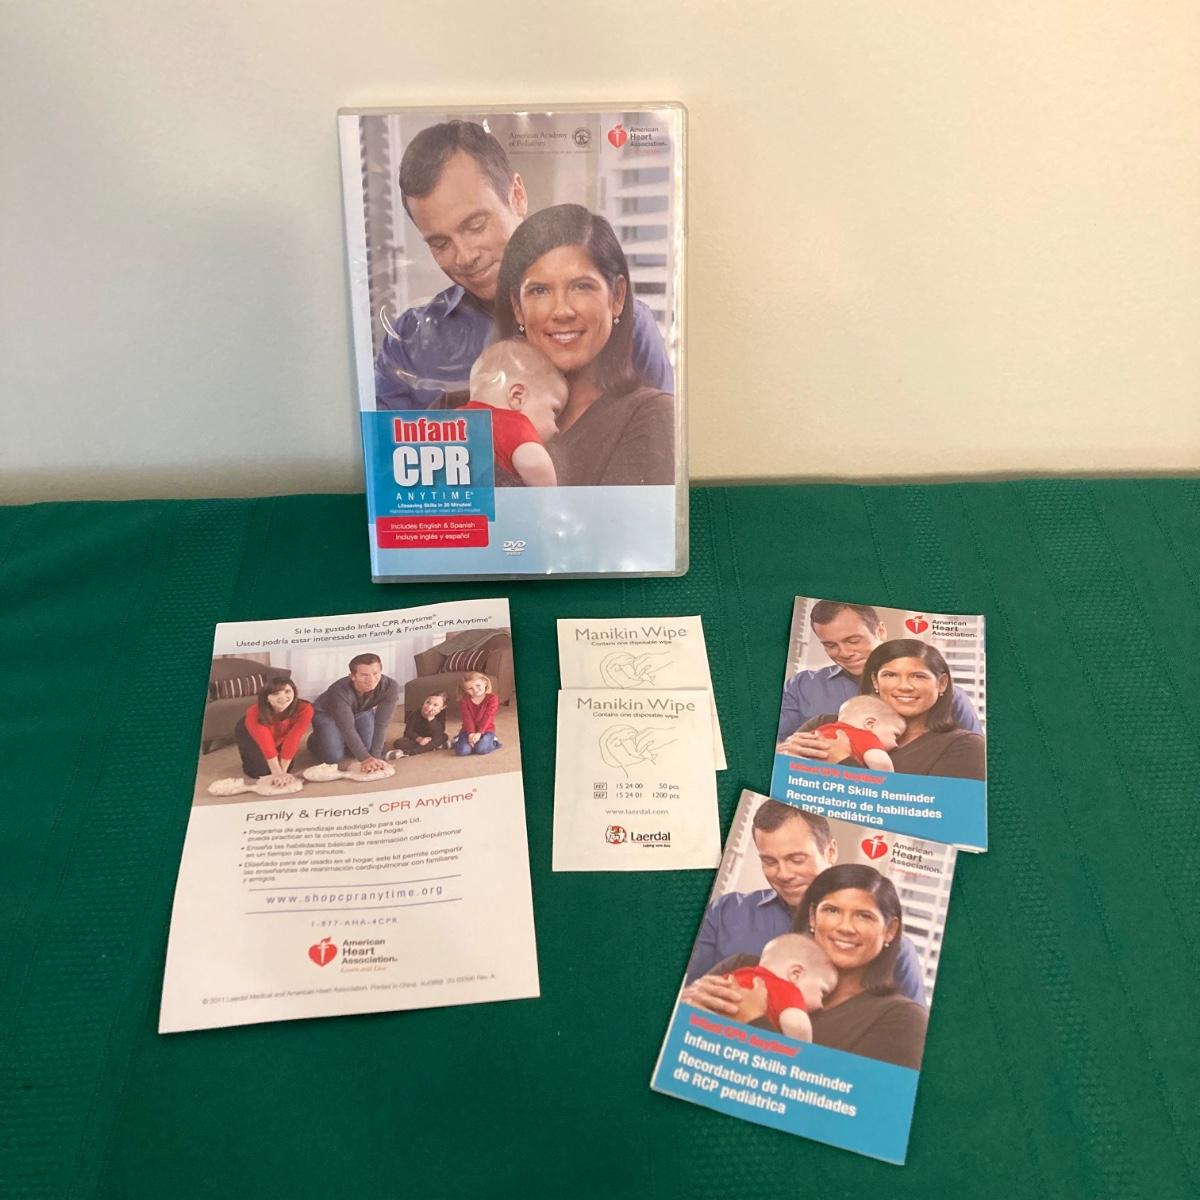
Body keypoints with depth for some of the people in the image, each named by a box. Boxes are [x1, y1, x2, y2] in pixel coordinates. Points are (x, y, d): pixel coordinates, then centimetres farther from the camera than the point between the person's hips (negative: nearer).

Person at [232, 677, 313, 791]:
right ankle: (249, 760, 19)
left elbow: (292, 740, -32)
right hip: (249, 734, -2)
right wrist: (277, 774, -41)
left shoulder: (304, 709, -35)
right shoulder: (254, 713, -39)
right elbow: (266, 744, -39)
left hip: (280, 736, 2)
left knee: (287, 767, -8)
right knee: (261, 771, -13)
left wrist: (282, 772, -32)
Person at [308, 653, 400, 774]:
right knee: (333, 757, -18)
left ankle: (344, 742, 24)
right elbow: (348, 729, -39)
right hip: (326, 714, -4)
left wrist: (375, 756, -33)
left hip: (361, 712, 4)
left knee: (377, 752, -7)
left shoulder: (390, 687, -33)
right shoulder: (340, 691, -40)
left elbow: (381, 724, -29)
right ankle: (316, 740, 16)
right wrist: (365, 758, -45)